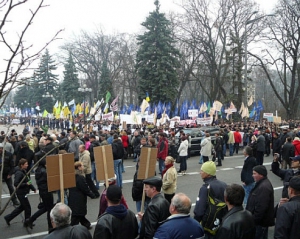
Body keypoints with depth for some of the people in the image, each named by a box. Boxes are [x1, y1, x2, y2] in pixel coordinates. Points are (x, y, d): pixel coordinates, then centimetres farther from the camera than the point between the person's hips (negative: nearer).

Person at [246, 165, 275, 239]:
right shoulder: (261, 184, 11)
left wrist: (254, 220, -22)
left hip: (260, 222, -10)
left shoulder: (264, 187, -24)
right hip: (259, 220, 10)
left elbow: (261, 207, -28)